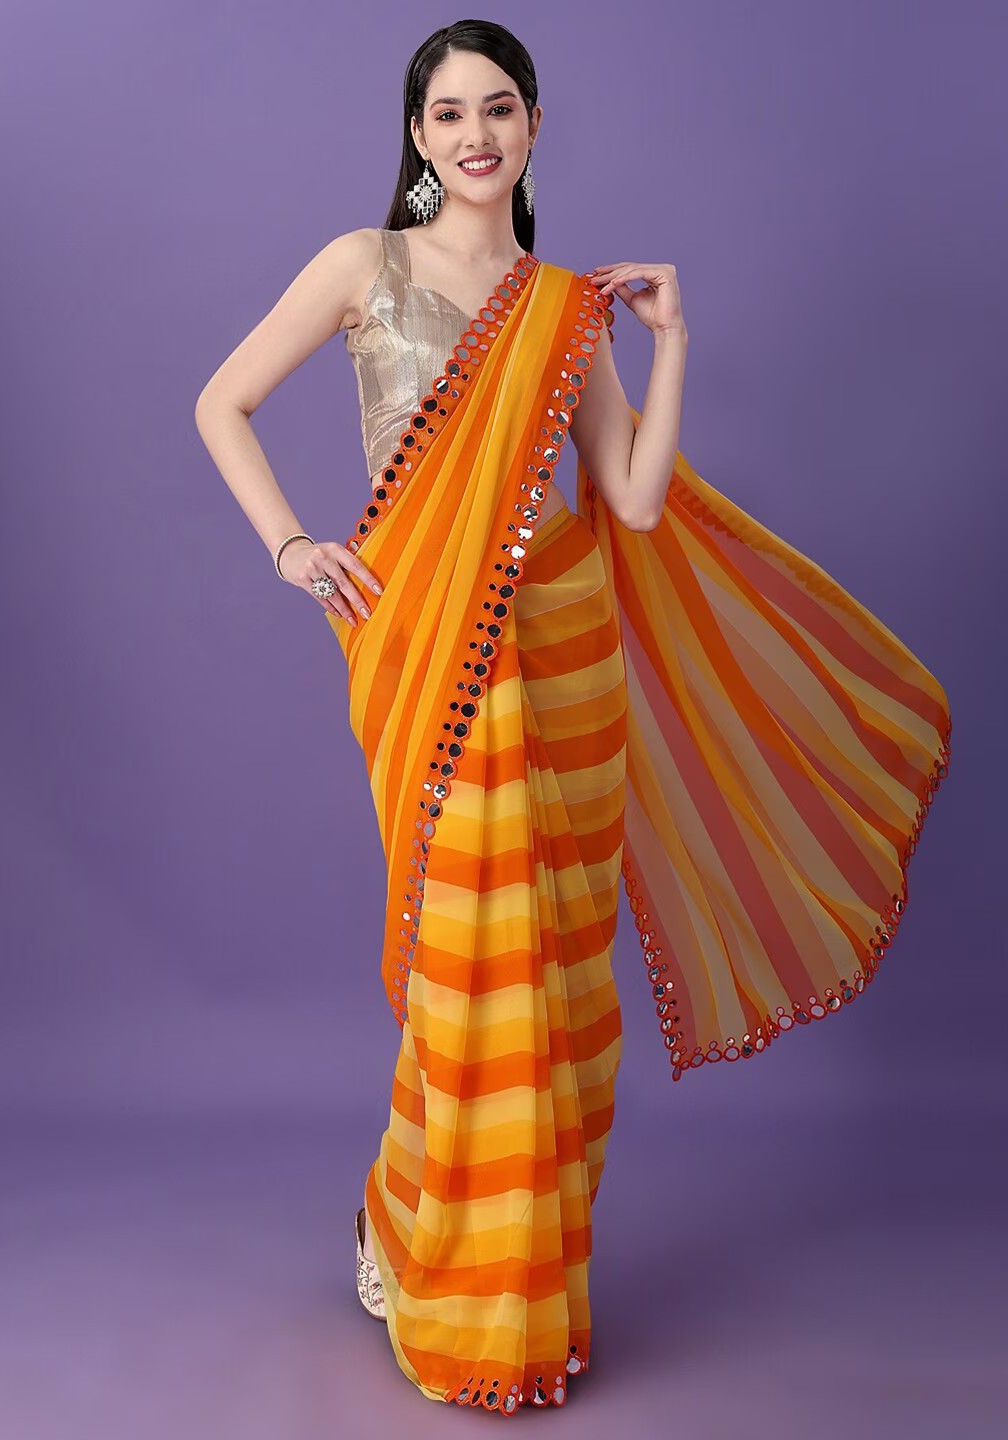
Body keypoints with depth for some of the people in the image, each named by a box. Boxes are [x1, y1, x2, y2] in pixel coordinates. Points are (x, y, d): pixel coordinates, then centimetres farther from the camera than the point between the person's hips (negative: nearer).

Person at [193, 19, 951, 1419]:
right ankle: (427, 1263, 22)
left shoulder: (572, 307, 10)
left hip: (565, 643, 3)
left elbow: (638, 502, 2)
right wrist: (290, 544, -3)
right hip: (428, 647, -3)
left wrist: (671, 342, 1)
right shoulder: (364, 265, 3)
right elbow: (220, 405, 6)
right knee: (472, 960, -2)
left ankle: (529, 1272, 28)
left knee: (557, 963, 7)